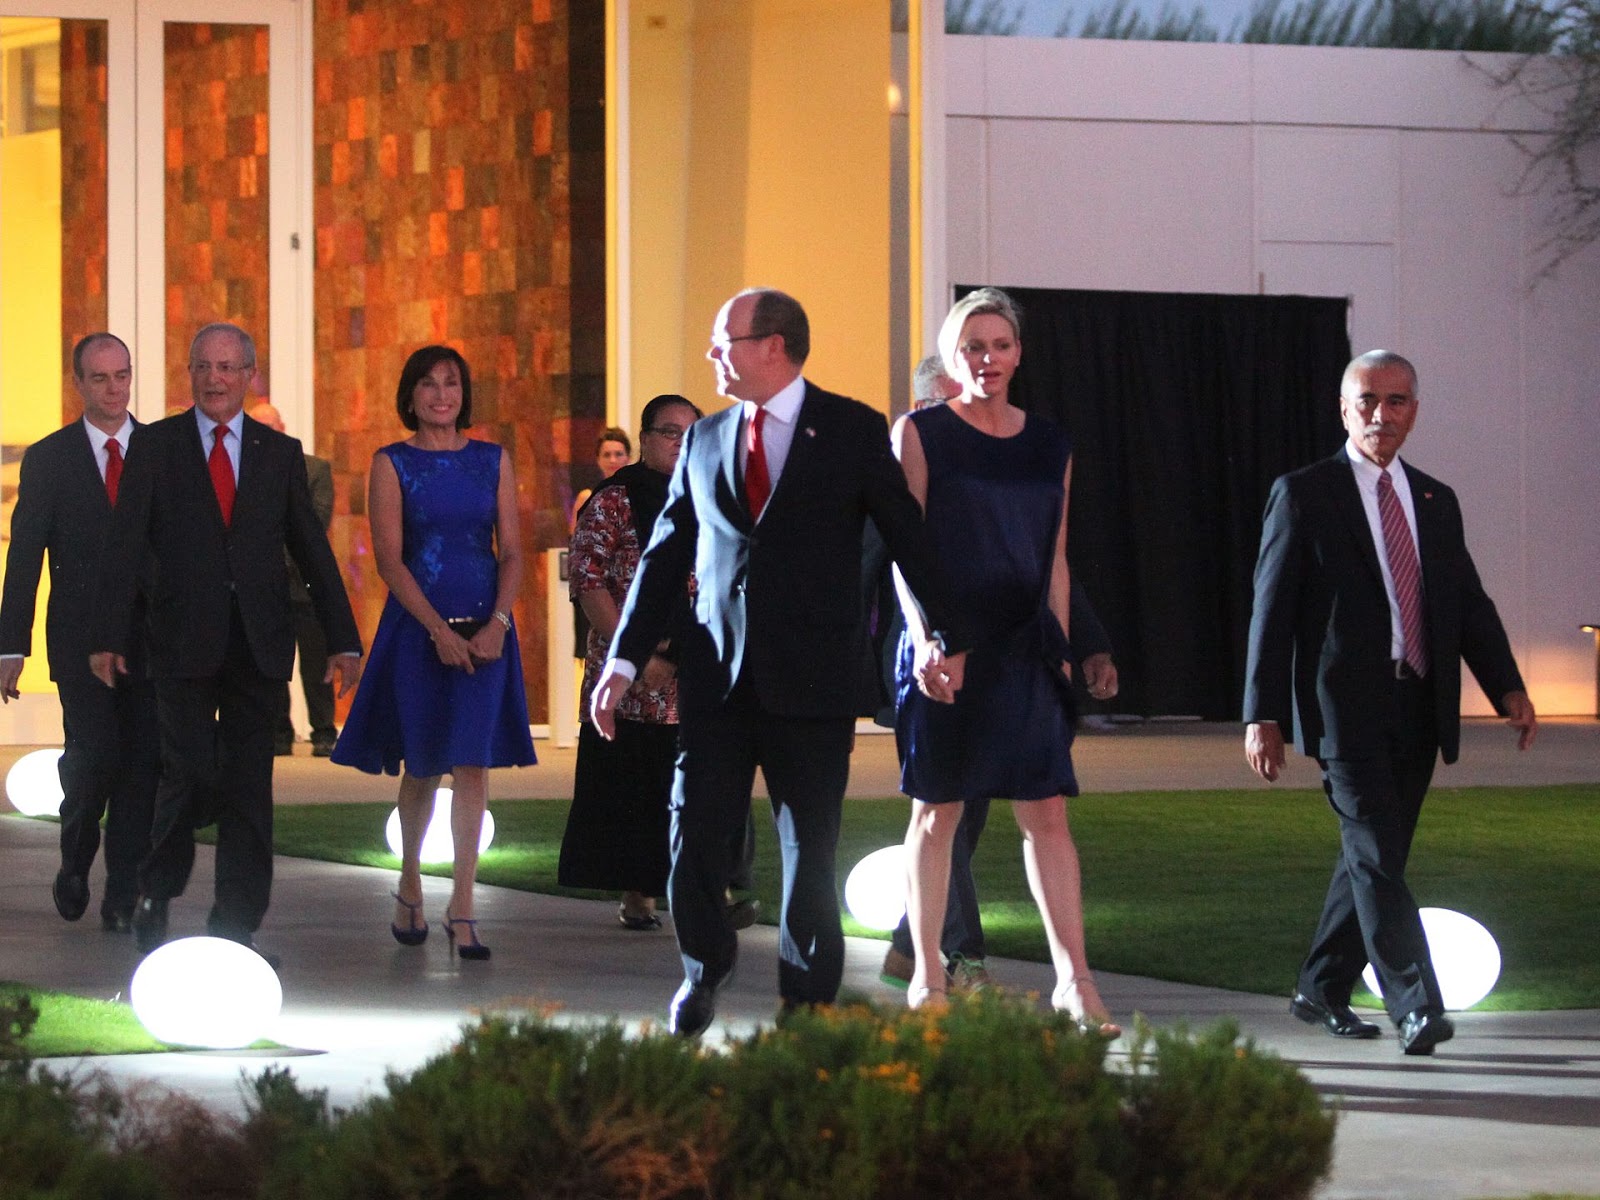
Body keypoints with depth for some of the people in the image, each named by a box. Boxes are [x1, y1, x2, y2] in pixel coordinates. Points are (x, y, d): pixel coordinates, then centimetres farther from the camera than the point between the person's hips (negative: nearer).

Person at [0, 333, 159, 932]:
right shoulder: (48, 459, 3)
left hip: (151, 634, 2)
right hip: (81, 640, -2)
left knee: (140, 767, -1)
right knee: (93, 756, -12)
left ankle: (123, 898, 6)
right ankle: (76, 860, 15)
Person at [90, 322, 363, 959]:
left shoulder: (280, 453, 10)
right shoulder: (154, 445, 4)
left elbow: (313, 550, 11)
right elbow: (125, 544, -2)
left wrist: (343, 641, 5)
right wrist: (108, 636, -10)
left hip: (258, 643, 2)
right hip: (184, 642, -2)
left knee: (249, 788, 2)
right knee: (192, 775, -8)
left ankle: (237, 926, 8)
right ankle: (157, 893, 16)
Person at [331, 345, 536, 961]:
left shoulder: (493, 460, 8)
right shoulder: (392, 464, 1)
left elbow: (512, 551, 5)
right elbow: (390, 558, -6)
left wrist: (497, 623, -10)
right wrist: (439, 630, -15)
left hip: (484, 629, 1)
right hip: (416, 627, -1)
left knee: (472, 763, -7)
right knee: (421, 765, 6)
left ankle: (461, 909, -7)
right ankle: (410, 882, 29)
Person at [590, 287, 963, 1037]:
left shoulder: (852, 432, 0)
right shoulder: (704, 440, 11)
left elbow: (909, 539, 4)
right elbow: (666, 555, 13)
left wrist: (946, 638, 1)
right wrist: (624, 661, 7)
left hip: (812, 675, -3)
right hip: (716, 671, 3)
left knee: (810, 848, 3)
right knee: (695, 835, -1)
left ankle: (807, 1000, 15)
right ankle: (704, 969, 23)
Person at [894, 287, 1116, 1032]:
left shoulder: (1049, 446, 12)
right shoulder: (920, 433, 0)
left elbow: (1056, 558, 15)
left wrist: (1060, 649, 10)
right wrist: (927, 636, -14)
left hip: (1025, 650, 3)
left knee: (1048, 815, -2)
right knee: (938, 813, 2)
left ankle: (1073, 978, -3)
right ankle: (927, 979, 8)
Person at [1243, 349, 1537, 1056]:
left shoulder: (1436, 502, 16)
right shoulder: (1303, 495, 1)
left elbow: (1470, 603, 13)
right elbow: (1272, 608, -3)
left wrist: (1508, 688, -2)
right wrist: (1262, 715, -10)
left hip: (1418, 708, 6)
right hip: (1346, 707, -5)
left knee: (1374, 855, 11)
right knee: (1376, 854, -14)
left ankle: (1322, 991, 24)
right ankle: (1415, 1007, -20)